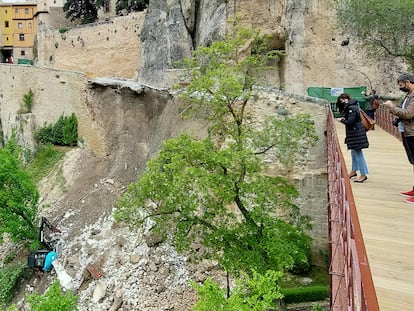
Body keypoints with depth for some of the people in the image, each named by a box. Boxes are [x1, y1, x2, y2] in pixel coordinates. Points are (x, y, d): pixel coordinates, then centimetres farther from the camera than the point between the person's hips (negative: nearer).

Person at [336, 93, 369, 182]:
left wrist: (342, 120, -9)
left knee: (358, 152, -7)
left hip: (356, 132, -11)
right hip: (354, 132, 11)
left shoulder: (351, 108, -18)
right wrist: (344, 118, 0)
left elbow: (350, 121, -23)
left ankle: (363, 174, -2)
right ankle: (354, 171, 33)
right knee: (354, 152, 19)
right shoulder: (349, 107, 14)